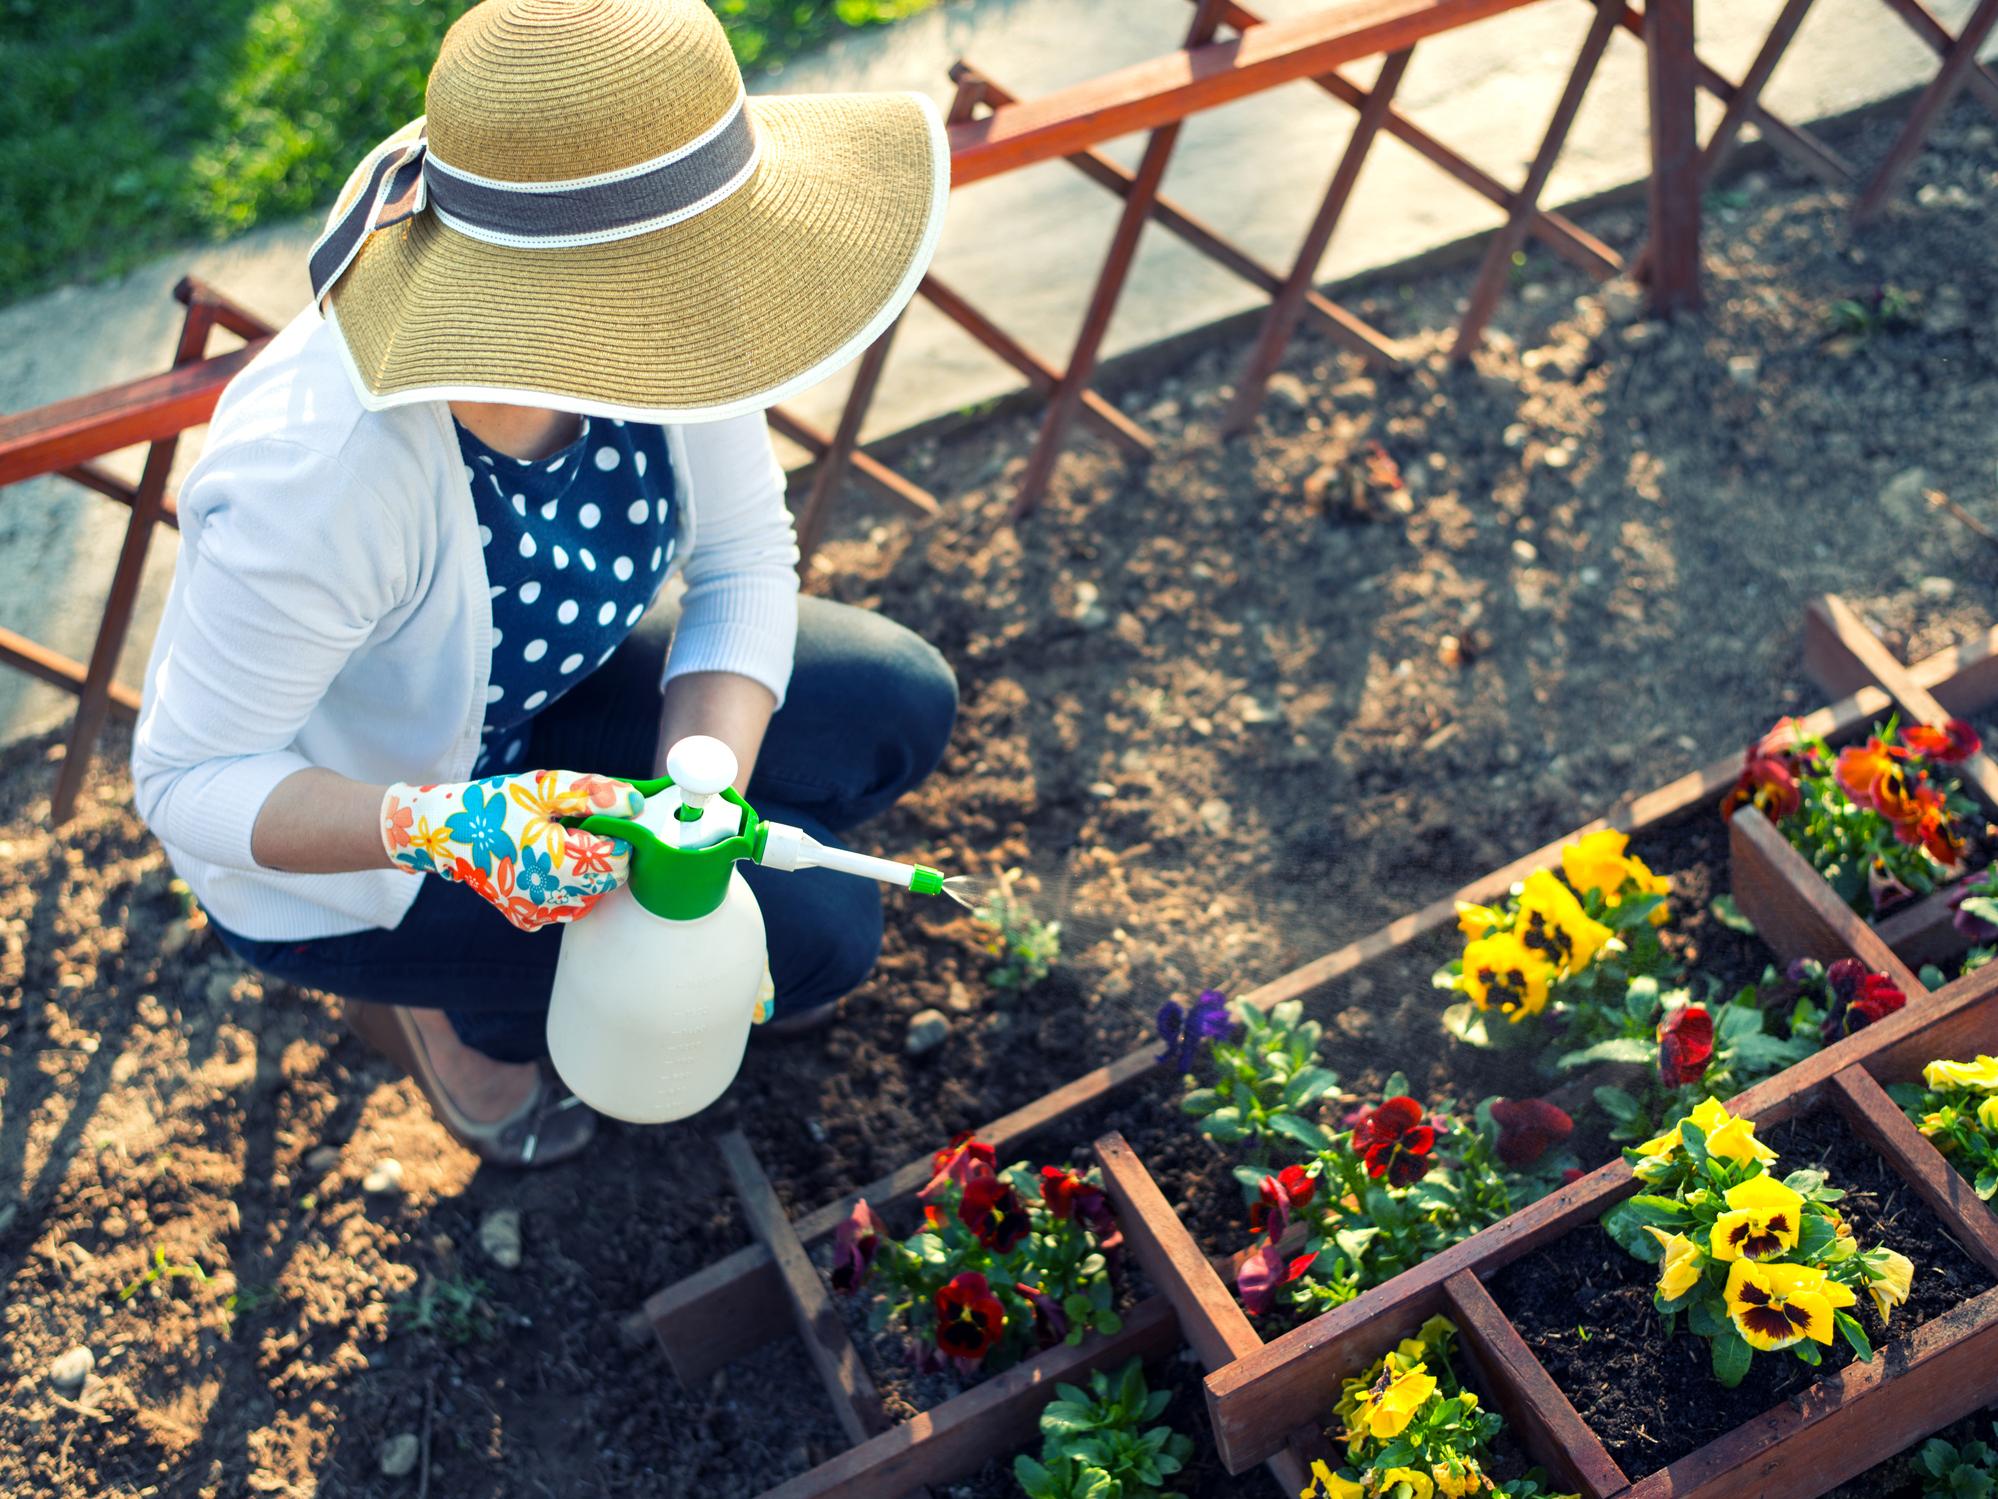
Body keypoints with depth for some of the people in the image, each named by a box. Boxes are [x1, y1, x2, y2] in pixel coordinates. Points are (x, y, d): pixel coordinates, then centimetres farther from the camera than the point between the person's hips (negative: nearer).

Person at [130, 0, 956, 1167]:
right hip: (328, 834, -6)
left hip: (527, 694, 6)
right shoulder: (320, 471, -40)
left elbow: (745, 564, -11)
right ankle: (453, 1006, 11)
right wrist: (445, 830, -44)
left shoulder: (655, 321, -24)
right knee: (816, 926, -13)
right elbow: (189, 779, -28)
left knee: (902, 710, -3)